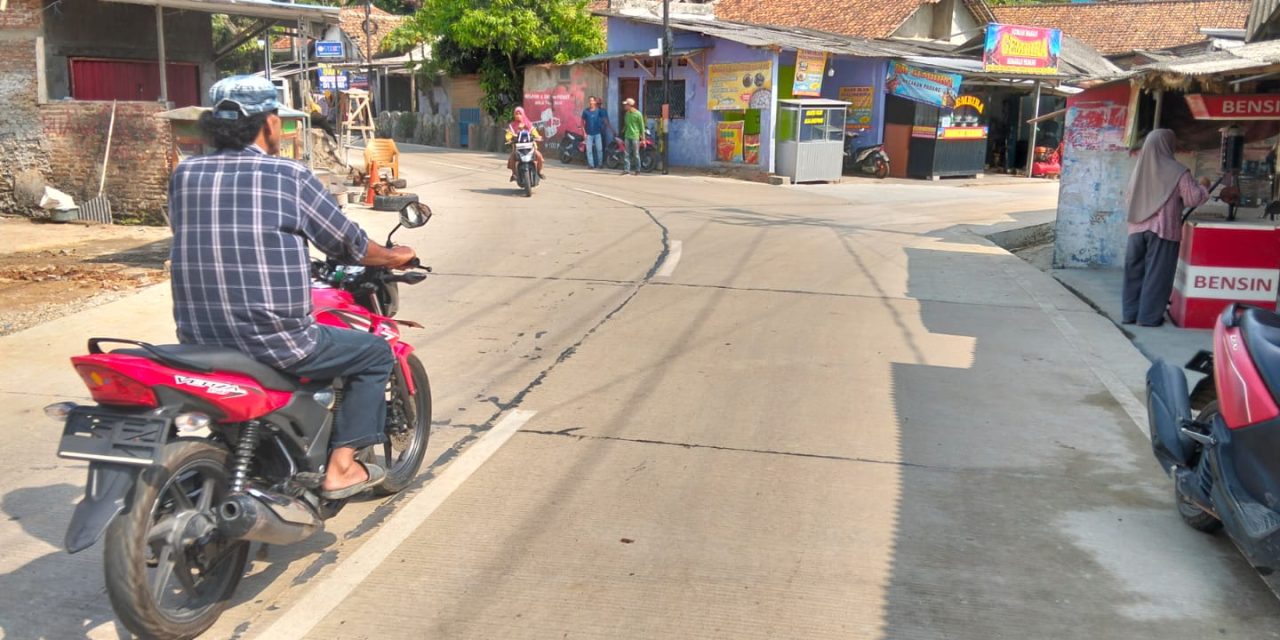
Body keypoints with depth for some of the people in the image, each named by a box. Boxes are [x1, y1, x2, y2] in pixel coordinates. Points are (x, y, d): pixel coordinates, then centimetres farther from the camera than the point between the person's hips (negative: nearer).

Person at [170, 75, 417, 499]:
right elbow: (347, 243, 0)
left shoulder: (184, 176, 4)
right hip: (274, 341, -6)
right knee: (376, 354, 14)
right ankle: (340, 467, 10)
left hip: (198, 340, 6)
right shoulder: (290, 177, -9)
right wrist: (392, 257, 21)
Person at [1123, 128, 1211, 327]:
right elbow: (1194, 199, -5)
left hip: (1137, 228, 5)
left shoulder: (1139, 170, 5)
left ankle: (1129, 313, 15)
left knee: (1135, 271, 11)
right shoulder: (1177, 172, -10)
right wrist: (1203, 186, 13)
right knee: (1157, 273, 3)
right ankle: (1149, 316, 5)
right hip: (1163, 229, -4)